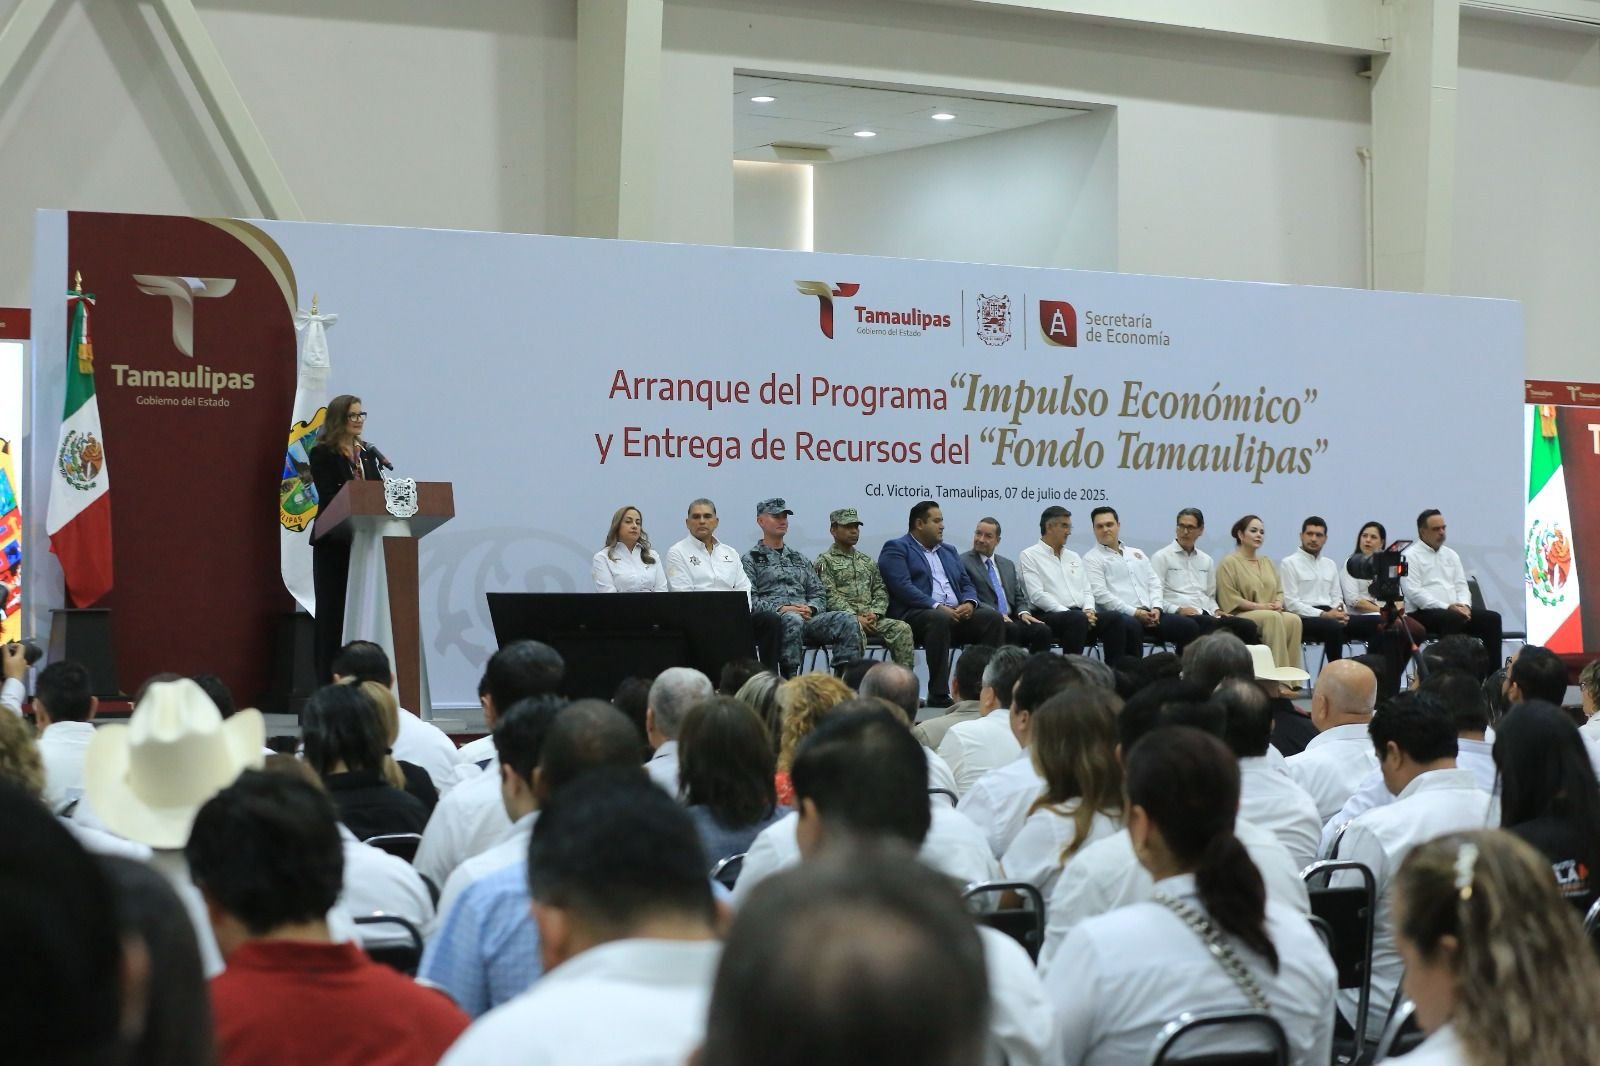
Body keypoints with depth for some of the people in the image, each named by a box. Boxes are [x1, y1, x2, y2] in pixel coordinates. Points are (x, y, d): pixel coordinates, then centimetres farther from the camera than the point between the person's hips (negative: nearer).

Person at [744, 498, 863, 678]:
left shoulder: (798, 558, 28)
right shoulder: (751, 558, 10)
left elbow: (818, 594, 22)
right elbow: (749, 599, -3)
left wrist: (810, 608, -2)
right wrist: (780, 608, -16)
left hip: (806, 616, 5)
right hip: (771, 618, -5)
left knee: (847, 620, -20)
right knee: (793, 619, -41)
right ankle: (790, 679, -40)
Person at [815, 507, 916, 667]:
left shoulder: (867, 561, 26)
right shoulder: (824, 561, 7)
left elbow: (881, 590, 18)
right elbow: (830, 597, -5)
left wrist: (875, 613, -3)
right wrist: (856, 618, -15)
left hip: (871, 618, 5)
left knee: (902, 628, -20)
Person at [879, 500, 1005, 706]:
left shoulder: (949, 551, 28)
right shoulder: (896, 549, 4)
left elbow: (967, 584, 22)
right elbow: (903, 587, -11)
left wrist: (969, 603, -4)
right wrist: (937, 606, -22)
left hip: (957, 613, 7)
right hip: (915, 614, -7)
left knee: (994, 618, -17)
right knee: (940, 618, -39)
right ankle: (939, 694, -37)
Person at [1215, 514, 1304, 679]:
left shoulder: (1267, 562, 24)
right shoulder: (1229, 563, 2)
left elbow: (1279, 591, 20)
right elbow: (1230, 599, -8)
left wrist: (1278, 603, -4)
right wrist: (1259, 606, -15)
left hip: (1270, 614, 6)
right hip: (1240, 616, -6)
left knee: (1294, 619, -27)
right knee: (1273, 617, -35)